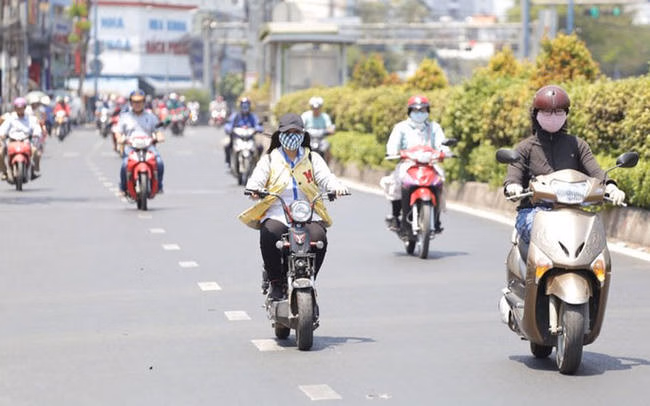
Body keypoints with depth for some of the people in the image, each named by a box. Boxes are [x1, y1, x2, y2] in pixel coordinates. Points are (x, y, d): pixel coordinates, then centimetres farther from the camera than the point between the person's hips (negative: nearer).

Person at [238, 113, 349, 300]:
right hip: (276, 213, -1)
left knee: (319, 237, -30)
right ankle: (276, 282, -16)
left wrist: (337, 186, -20)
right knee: (269, 234, -34)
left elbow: (325, 177, 4)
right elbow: (256, 179, 1)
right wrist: (254, 189, -24)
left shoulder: (313, 159, 18)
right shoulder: (269, 159, 15)